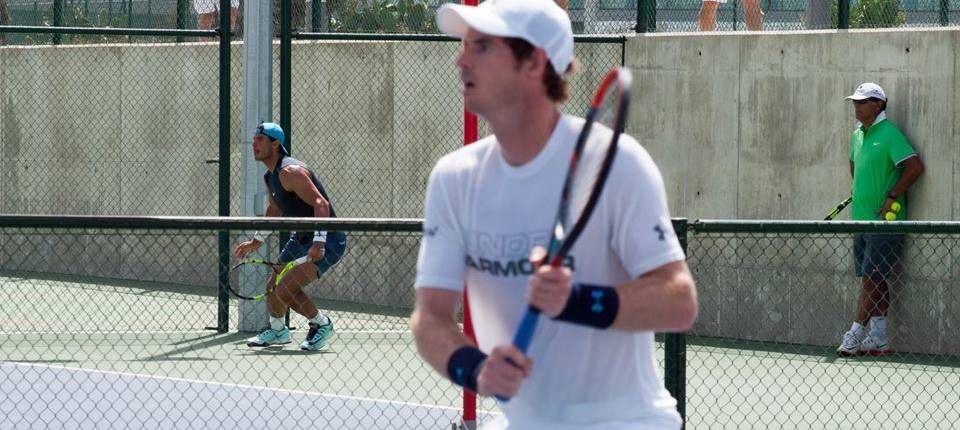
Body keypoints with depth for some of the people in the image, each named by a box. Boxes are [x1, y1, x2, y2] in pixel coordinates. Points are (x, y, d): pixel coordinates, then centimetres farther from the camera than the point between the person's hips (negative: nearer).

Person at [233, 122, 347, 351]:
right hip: (302, 238, 10)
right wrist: (256, 242, 32)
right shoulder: (270, 177, 10)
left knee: (286, 291, -18)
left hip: (326, 240, -10)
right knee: (272, 287, 15)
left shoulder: (289, 172, -22)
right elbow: (274, 210, 29)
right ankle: (277, 330, 40)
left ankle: (322, 324, 4)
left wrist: (318, 243, -37)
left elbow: (321, 205, -29)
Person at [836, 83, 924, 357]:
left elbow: (915, 167, -17)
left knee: (871, 280, -8)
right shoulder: (858, 135, 14)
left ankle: (855, 336, -8)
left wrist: (892, 197, -16)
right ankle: (877, 340, 10)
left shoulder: (889, 134, -11)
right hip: (862, 220, 8)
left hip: (884, 221, -8)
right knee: (875, 283, 8)